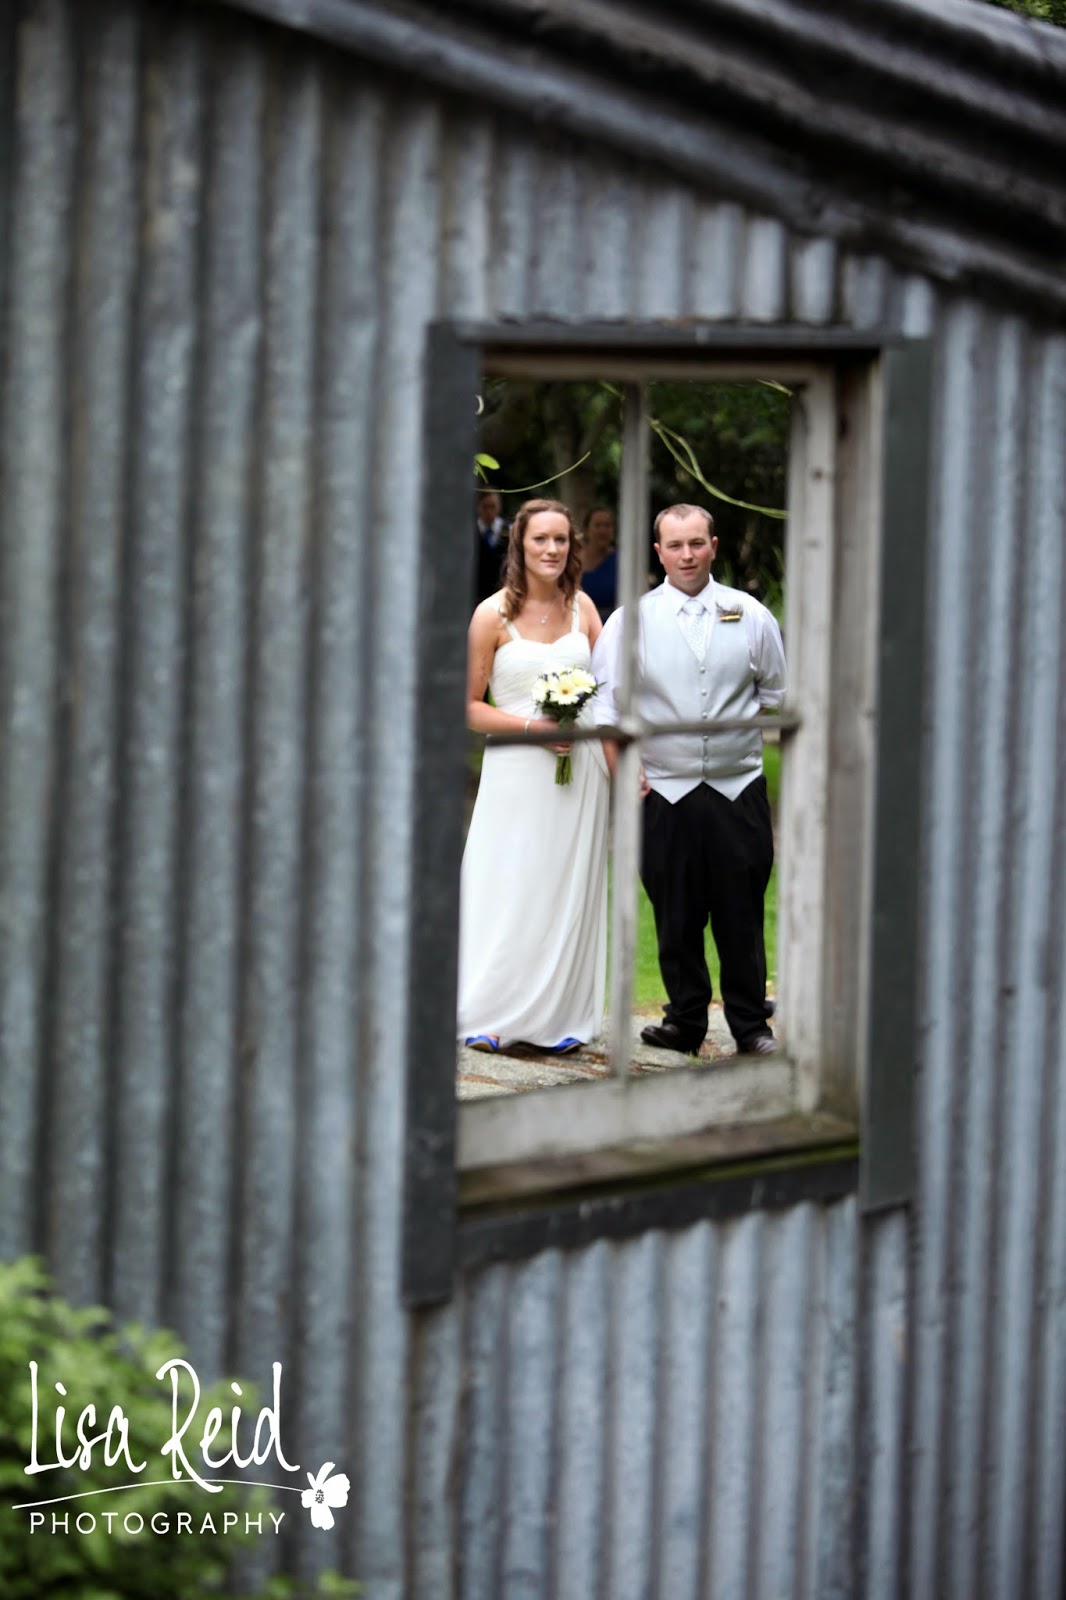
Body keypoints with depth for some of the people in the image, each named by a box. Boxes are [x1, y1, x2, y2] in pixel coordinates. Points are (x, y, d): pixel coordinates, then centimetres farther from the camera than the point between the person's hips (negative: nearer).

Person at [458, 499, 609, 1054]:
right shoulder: (494, 614, -5)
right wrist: (532, 726, -15)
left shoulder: (581, 606, 7)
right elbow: (468, 706, -4)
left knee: (571, 889, 6)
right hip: (517, 770, -4)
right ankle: (489, 1016, 6)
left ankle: (559, 1017, 14)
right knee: (507, 889, -3)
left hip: (581, 766, 4)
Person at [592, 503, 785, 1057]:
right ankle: (685, 1021, 17)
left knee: (742, 914, 3)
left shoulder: (751, 616, 8)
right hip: (664, 796, -1)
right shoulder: (630, 621, 3)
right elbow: (605, 701, 4)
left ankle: (750, 1025, 13)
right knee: (676, 917, 4)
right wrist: (622, 767, -5)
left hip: (738, 789, 1)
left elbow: (776, 693, 17)